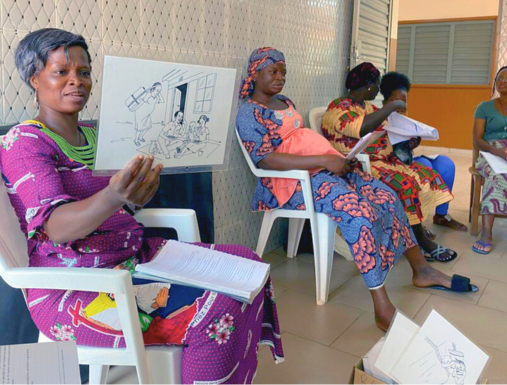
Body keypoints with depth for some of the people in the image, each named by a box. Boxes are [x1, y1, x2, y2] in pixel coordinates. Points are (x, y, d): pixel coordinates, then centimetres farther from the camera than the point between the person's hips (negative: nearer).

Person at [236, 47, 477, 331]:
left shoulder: (284, 102, 20)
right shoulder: (249, 113, -7)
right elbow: (267, 160, -20)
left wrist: (336, 158, 3)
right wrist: (324, 160, -23)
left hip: (325, 166, 9)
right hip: (293, 180, -9)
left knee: (386, 197, -2)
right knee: (359, 212, -29)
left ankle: (421, 270, 15)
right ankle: (383, 310, -24)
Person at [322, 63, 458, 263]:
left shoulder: (368, 106, 21)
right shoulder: (339, 107, -9)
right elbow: (361, 128, -27)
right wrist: (390, 107, -17)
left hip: (384, 160, 9)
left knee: (426, 174, -6)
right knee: (405, 184, -27)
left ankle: (418, 231, -11)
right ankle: (422, 243, -12)